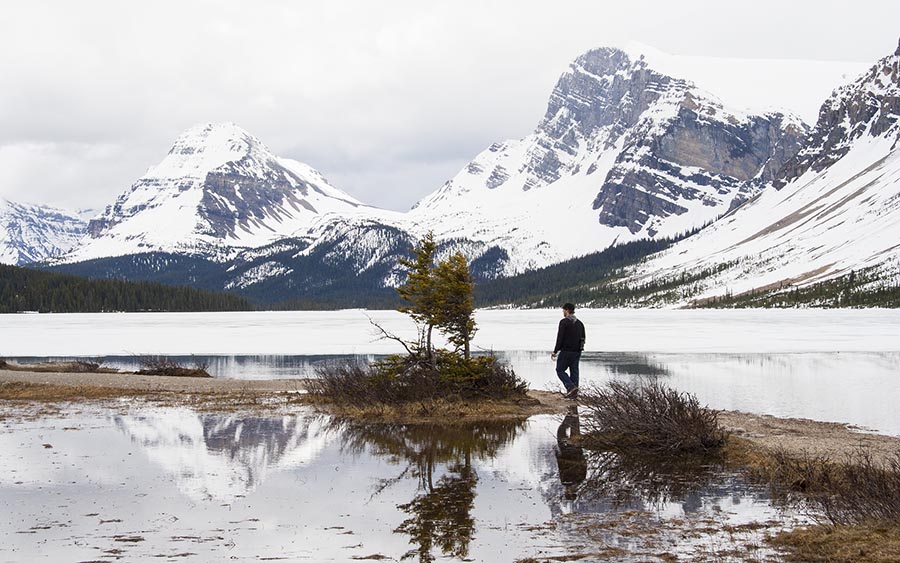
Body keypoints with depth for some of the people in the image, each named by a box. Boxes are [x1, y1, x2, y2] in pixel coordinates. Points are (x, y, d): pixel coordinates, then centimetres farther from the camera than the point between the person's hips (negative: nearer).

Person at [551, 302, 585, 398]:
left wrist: (555, 351, -11)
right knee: (574, 371, 9)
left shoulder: (564, 322, -10)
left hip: (566, 351, -7)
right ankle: (574, 393, 6)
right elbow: (583, 339, 16)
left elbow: (560, 338, -15)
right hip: (577, 352, 7)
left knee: (560, 370, 3)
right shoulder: (580, 323, 12)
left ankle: (571, 387, -14)